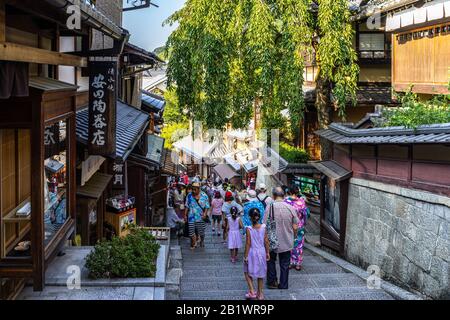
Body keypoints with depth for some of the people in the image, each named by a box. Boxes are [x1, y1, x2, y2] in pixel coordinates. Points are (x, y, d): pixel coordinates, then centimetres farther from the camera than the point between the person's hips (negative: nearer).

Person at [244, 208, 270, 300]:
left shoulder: (249, 229, -16)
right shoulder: (263, 227, -7)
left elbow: (248, 244, -14)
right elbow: (266, 241, -1)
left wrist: (245, 256, -7)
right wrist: (267, 252, 11)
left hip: (252, 252, -3)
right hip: (261, 252, 3)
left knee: (247, 272, 16)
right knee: (260, 273, 16)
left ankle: (252, 291, 6)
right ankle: (260, 294, 23)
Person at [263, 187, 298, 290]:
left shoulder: (270, 207, -15)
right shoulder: (290, 208, -8)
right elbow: (295, 227, -4)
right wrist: (294, 236, 16)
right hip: (287, 242, 1)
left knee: (271, 261, 20)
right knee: (285, 264, 14)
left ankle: (272, 282, 24)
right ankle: (283, 285, 21)